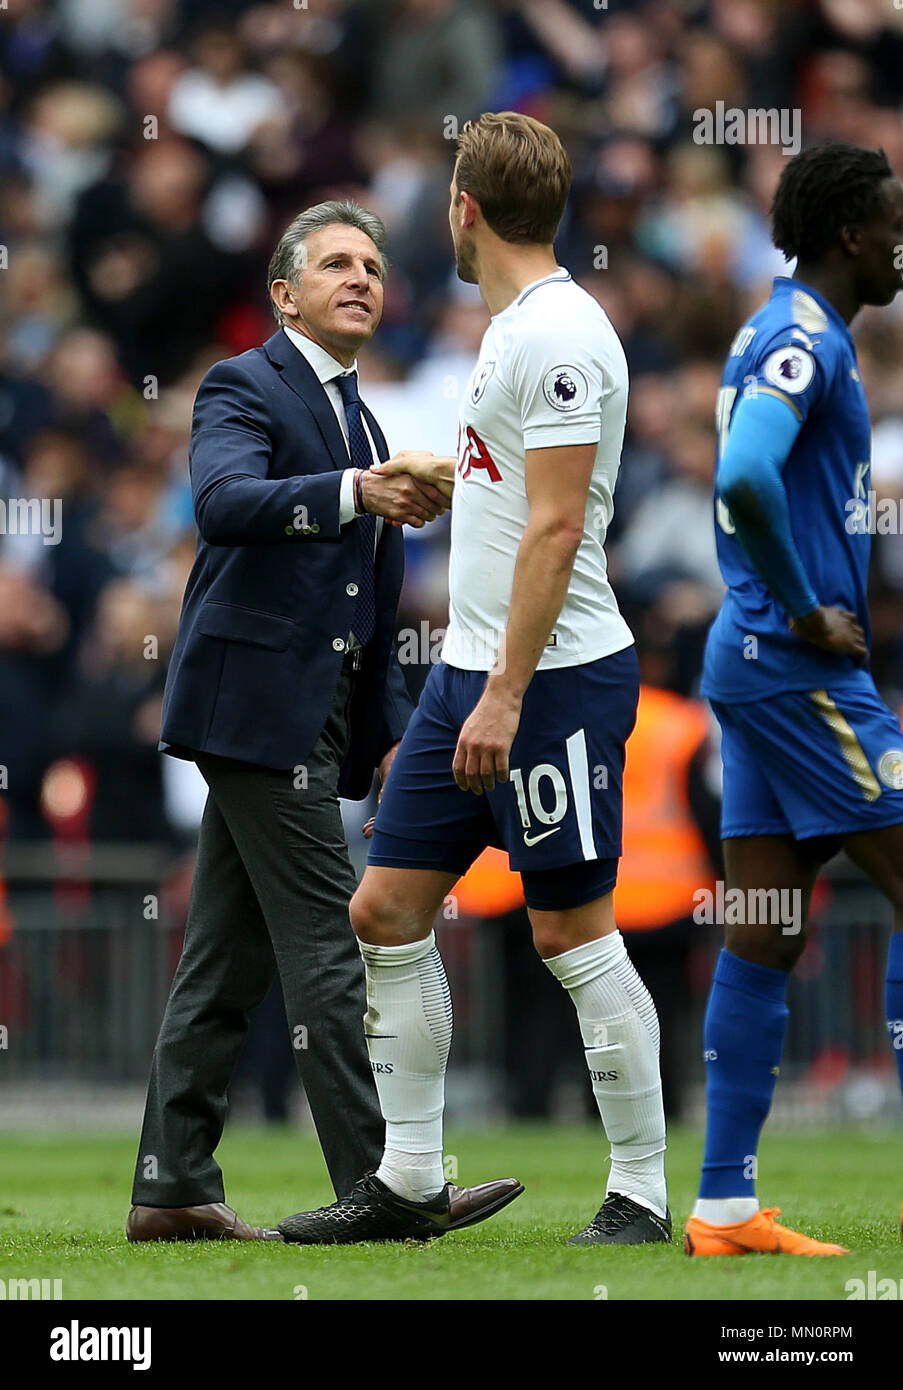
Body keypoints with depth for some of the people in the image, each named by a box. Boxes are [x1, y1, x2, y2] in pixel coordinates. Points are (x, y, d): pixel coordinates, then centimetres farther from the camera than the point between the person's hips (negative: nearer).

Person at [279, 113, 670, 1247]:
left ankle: (641, 1194, 5)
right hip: (471, 667, 10)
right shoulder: (512, 329, 15)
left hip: (555, 679, -10)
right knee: (387, 910, 7)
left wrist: (506, 694, -23)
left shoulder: (558, 335, -16)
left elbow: (557, 526, -21)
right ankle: (408, 1183, 14)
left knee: (573, 932, -4)